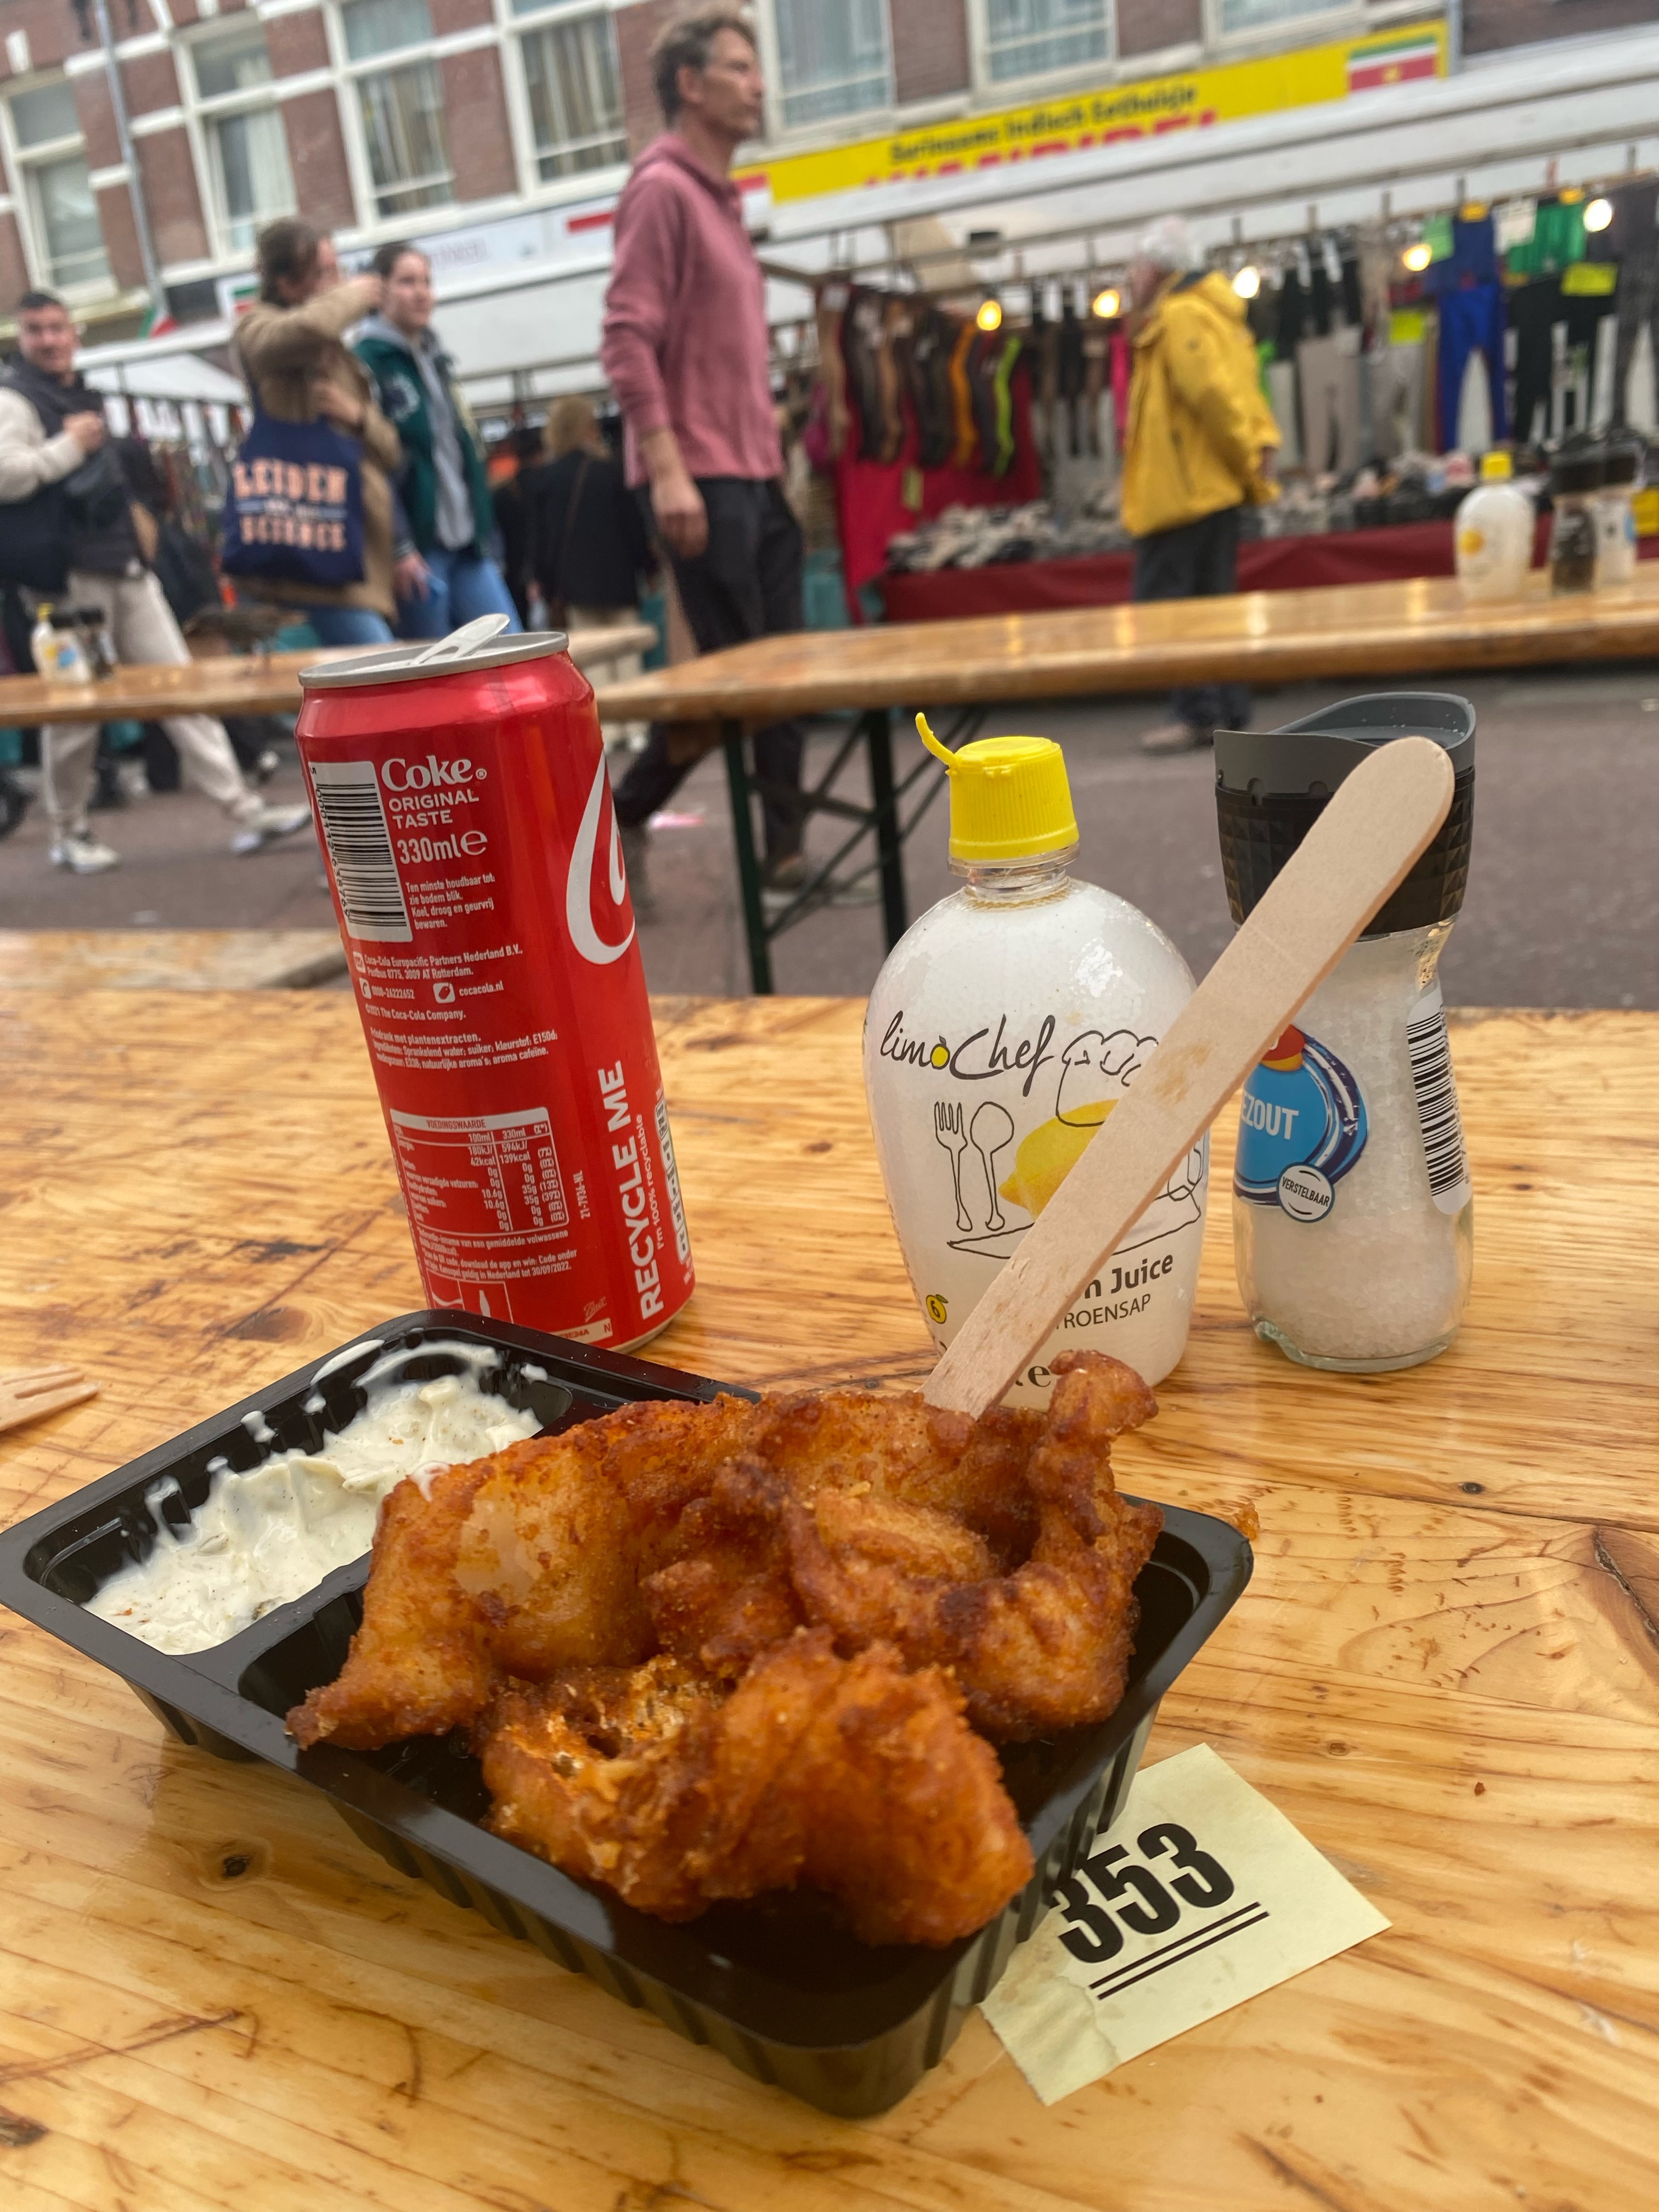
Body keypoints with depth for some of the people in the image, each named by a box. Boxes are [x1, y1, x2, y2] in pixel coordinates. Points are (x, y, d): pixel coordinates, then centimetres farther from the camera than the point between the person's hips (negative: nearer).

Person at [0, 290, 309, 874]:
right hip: (70, 577, -7)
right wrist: (71, 445, -14)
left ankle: (244, 811, 0)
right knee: (75, 712, 0)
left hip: (126, 567, 7)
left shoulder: (86, 397, 19)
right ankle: (68, 833, 14)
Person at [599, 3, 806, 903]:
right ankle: (624, 813, 9)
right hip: (702, 477, -9)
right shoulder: (662, 189, -7)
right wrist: (668, 468, -23)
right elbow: (626, 339, -15)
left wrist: (773, 455, 18)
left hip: (756, 473, 9)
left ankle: (781, 846, 10)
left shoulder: (719, 195, 21)